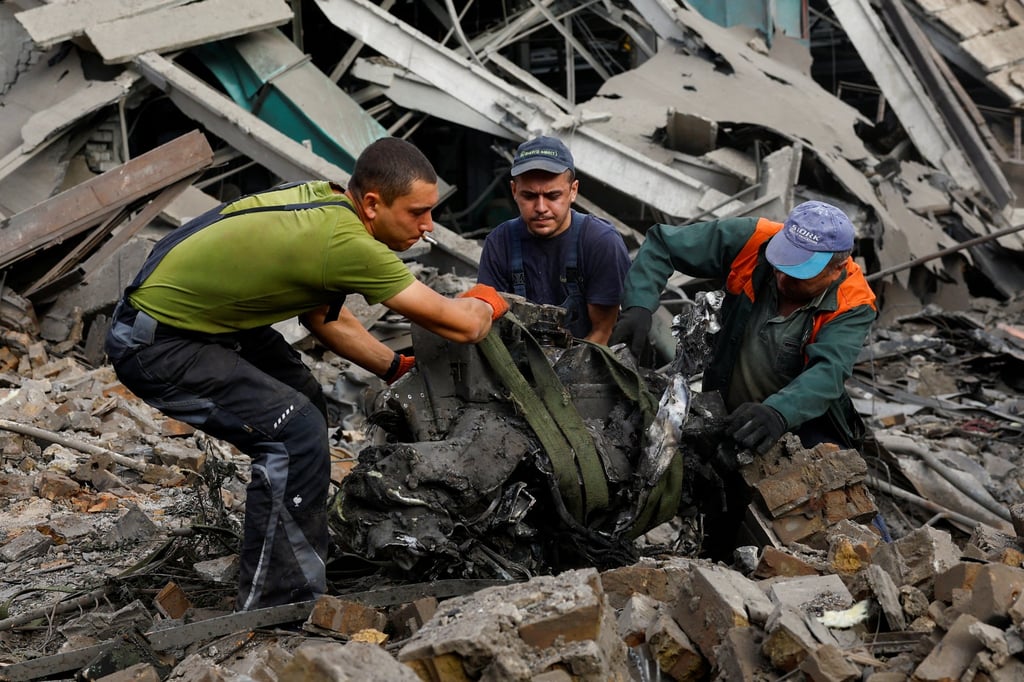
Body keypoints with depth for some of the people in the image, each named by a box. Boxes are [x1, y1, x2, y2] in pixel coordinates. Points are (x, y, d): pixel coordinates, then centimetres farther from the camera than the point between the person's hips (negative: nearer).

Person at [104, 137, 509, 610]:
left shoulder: (320, 198, -1)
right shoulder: (346, 242, -29)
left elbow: (324, 317, 14)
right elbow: (460, 326, -20)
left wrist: (399, 367, 12)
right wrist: (487, 302, 2)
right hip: (154, 346, -10)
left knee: (304, 405, 17)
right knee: (295, 434, -16)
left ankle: (299, 587, 28)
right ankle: (270, 611, -3)